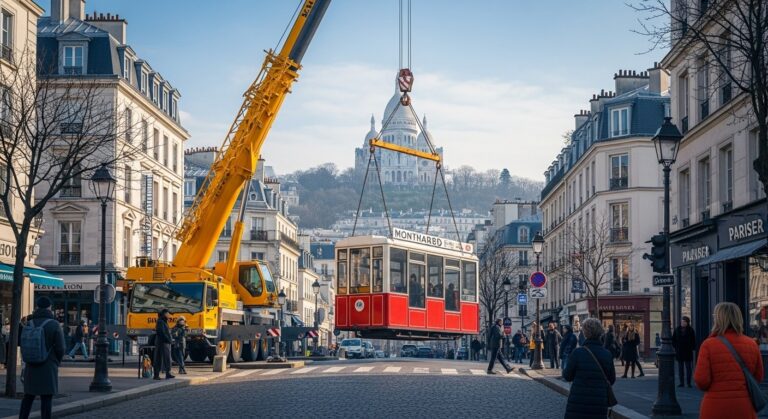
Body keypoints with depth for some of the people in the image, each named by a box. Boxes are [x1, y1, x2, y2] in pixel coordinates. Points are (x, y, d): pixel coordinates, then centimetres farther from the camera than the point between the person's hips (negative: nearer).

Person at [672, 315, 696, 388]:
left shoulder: (690, 330, -1)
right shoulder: (677, 329, 4)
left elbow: (693, 340, 2)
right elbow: (673, 339, 10)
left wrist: (692, 348, -6)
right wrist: (675, 346, 1)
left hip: (688, 351, -2)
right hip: (679, 351, 2)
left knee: (688, 367, 2)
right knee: (680, 368, 5)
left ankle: (688, 382, 6)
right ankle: (681, 382, 9)